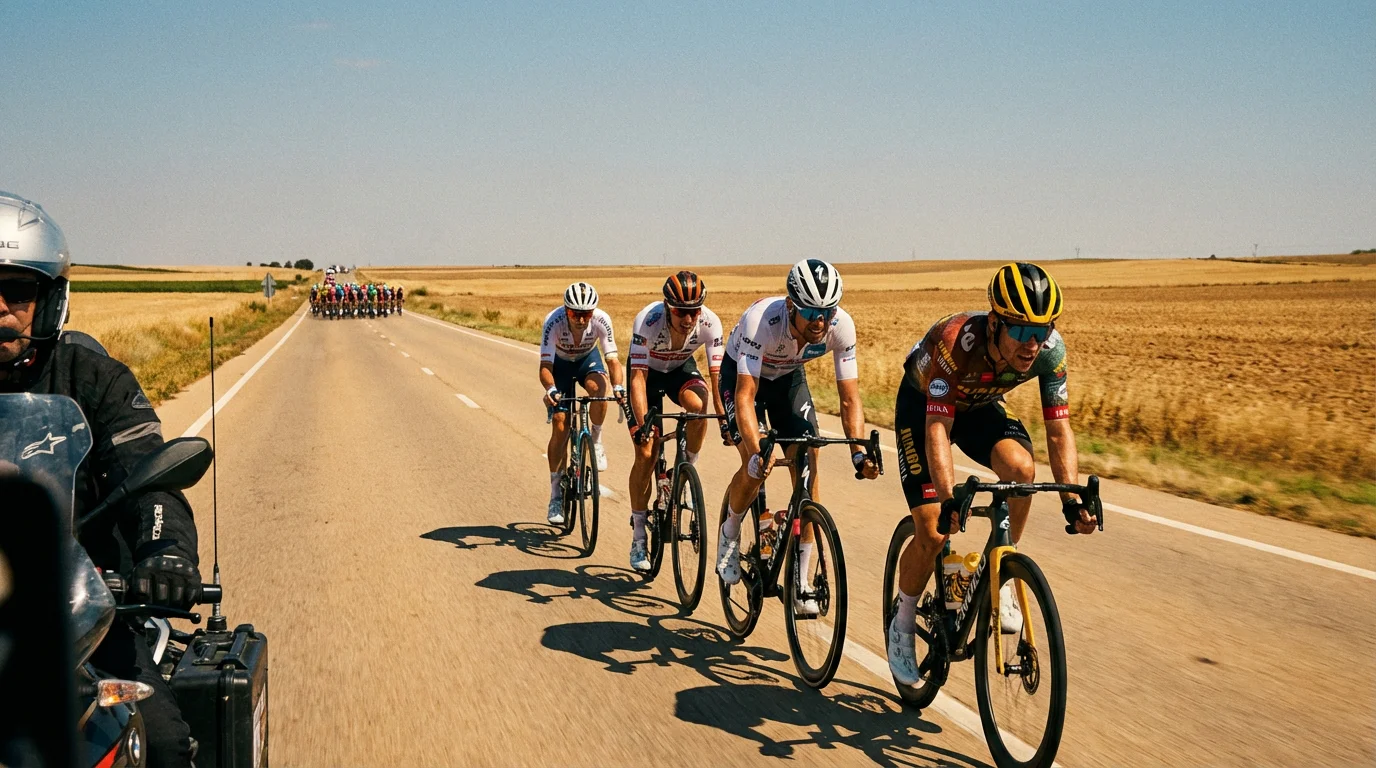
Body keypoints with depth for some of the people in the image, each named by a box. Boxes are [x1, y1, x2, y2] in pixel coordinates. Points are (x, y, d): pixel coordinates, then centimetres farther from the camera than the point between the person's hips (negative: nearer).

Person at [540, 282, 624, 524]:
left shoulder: (601, 320, -31)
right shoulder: (554, 321, -35)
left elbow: (613, 360, -33)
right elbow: (545, 366, -39)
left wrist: (618, 386, -52)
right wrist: (550, 389, -59)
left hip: (588, 358, 1)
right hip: (560, 362, -1)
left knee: (598, 386, -35)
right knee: (560, 425, -10)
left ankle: (596, 442, -10)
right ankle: (556, 494, 0)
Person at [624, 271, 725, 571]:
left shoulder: (709, 322, -29)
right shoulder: (648, 321, -36)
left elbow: (717, 374, -29)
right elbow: (638, 378, -36)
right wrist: (642, 424, -46)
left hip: (681, 368, 2)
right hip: (649, 370, -2)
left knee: (697, 405, -35)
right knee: (645, 454, -9)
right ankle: (638, 539, 3)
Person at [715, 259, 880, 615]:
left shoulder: (841, 326, -30)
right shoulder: (762, 320, -40)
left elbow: (849, 398, -24)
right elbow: (745, 396, -43)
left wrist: (859, 451, -38)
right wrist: (757, 452, -56)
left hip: (789, 377, 3)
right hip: (742, 374, -3)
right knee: (756, 467, -21)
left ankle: (801, 583, -3)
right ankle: (730, 533, 12)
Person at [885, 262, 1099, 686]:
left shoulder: (1050, 349, -27)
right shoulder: (957, 341, -40)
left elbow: (1058, 431, -22)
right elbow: (937, 429, -43)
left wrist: (1072, 499, -34)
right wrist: (949, 499, -55)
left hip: (980, 405, 4)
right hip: (922, 403, -3)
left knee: (1021, 468, -29)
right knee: (932, 533, -13)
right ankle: (902, 626, 11)